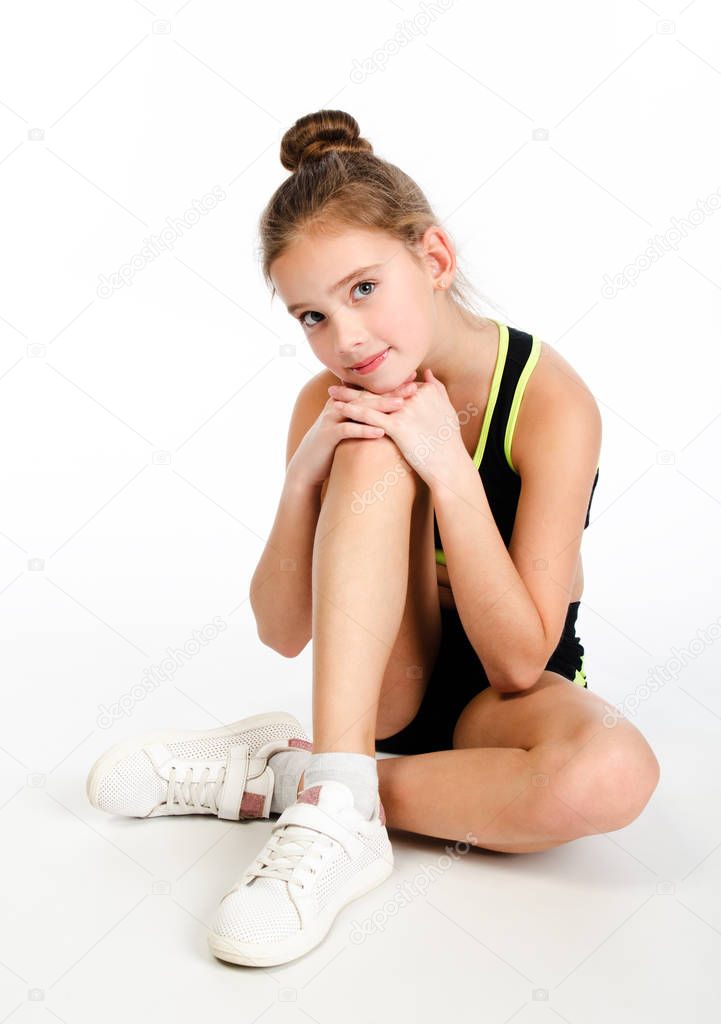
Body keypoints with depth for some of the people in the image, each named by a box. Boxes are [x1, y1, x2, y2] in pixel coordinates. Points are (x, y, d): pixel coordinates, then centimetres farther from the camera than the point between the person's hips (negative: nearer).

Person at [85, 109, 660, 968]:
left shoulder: (549, 398, -19)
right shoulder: (333, 402, -9)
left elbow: (518, 661, -22)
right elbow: (283, 633, -9)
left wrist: (449, 470, -31)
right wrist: (304, 474, -24)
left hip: (502, 700, -1)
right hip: (378, 685, 1)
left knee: (614, 774, -38)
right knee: (376, 454, -27)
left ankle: (279, 773, -21)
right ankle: (338, 810, -30)